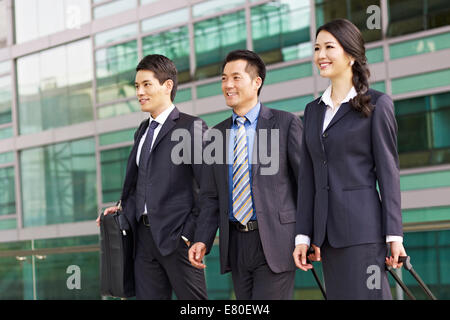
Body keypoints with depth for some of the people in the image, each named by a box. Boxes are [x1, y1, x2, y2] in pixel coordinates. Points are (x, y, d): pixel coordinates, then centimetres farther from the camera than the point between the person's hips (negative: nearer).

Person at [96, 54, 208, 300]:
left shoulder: (191, 127, -4)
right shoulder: (143, 131, 19)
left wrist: (190, 233, -14)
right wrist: (124, 207, 8)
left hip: (176, 236, -7)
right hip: (144, 235, 7)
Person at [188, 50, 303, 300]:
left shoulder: (286, 124, -2)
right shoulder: (217, 134, 13)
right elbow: (211, 197, 14)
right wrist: (202, 241, 1)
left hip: (275, 240, -5)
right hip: (236, 244, 5)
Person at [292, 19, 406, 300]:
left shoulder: (377, 105, 0)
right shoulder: (314, 110, 16)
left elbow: (388, 171, -4)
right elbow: (308, 177, 14)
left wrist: (394, 235, -10)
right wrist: (304, 235, 9)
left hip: (363, 227, -6)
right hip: (327, 230, 6)